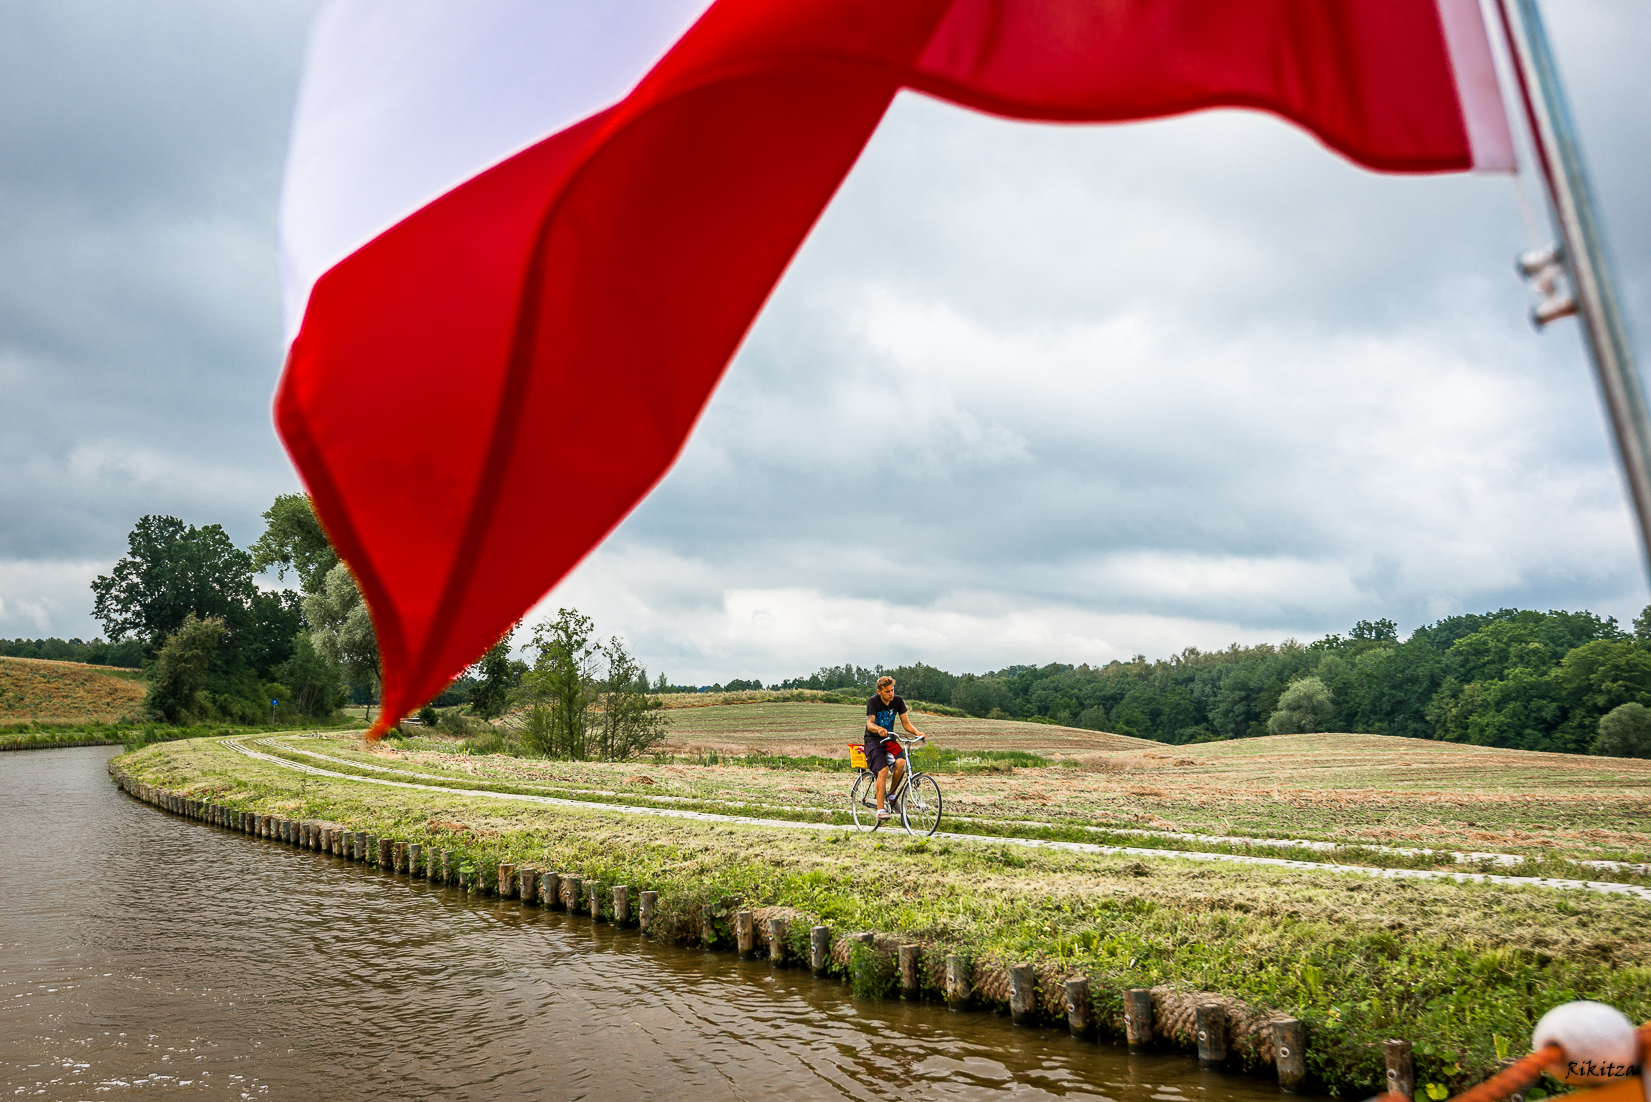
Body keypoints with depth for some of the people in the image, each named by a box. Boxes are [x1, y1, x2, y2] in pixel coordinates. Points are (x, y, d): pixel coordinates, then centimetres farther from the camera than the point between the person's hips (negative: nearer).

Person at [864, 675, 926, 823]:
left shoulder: (898, 701, 0)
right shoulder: (873, 702, -13)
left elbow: (906, 723, 1)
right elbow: (870, 724, -24)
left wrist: (917, 732, -19)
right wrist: (879, 729, -47)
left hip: (890, 740, 4)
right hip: (873, 741, -4)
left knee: (901, 763, -25)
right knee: (883, 770, -26)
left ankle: (891, 794, -2)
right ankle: (880, 810, -22)